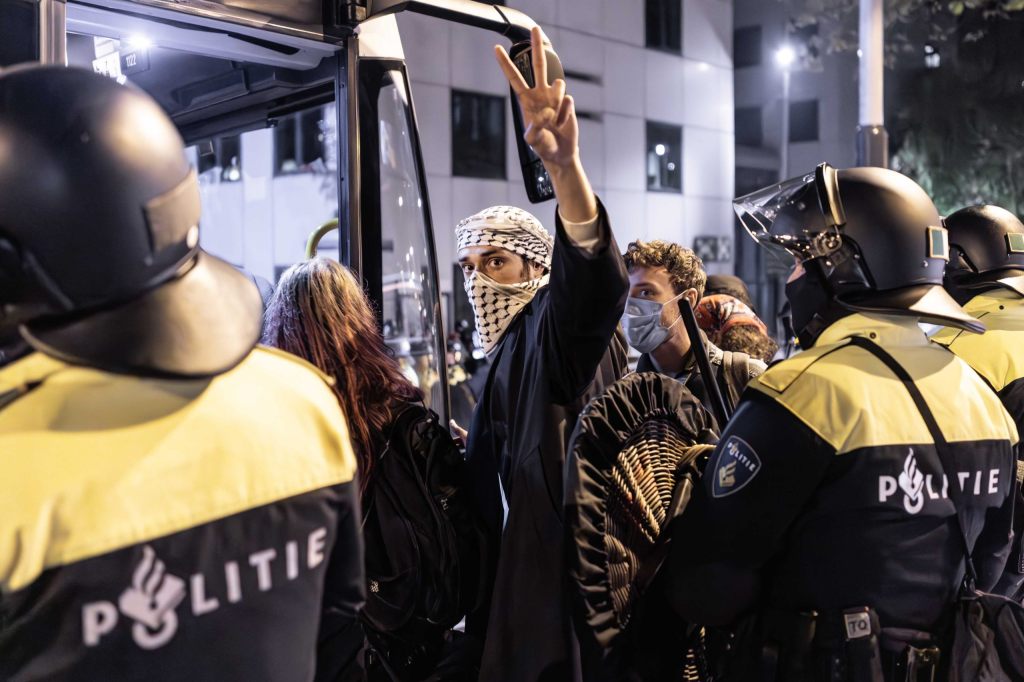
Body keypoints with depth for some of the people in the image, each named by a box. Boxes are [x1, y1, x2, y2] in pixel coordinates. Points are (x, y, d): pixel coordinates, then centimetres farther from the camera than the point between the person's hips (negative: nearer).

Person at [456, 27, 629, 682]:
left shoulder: (557, 325, -13)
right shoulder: (511, 352, 17)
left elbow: (596, 281, -37)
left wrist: (565, 163, -52)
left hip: (565, 571, -9)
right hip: (524, 565, 10)